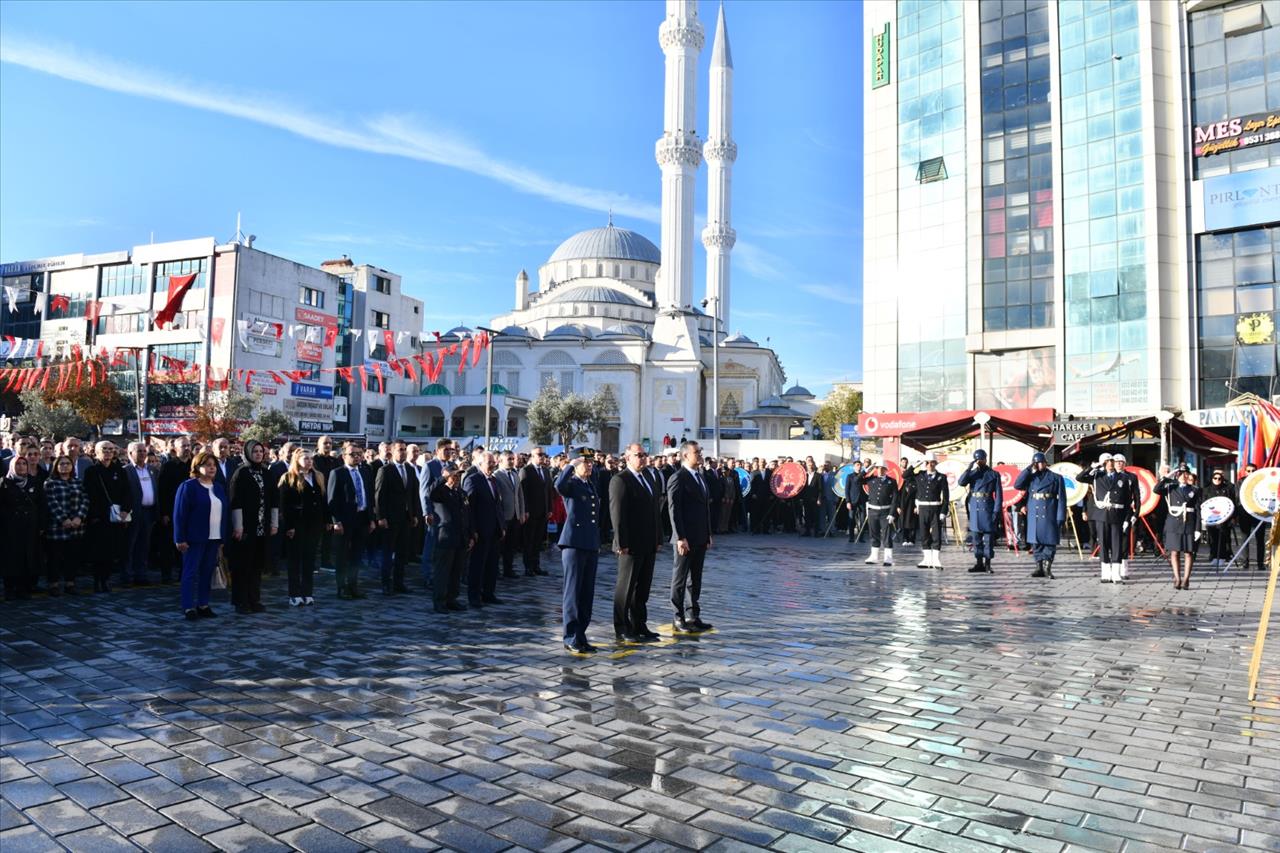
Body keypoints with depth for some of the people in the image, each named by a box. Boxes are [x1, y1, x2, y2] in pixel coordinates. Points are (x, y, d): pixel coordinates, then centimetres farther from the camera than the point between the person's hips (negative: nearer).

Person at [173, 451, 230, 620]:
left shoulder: (219, 488, 14)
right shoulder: (188, 487, -5)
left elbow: (225, 513, 14)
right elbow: (179, 514, -9)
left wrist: (223, 538, 10)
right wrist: (180, 539, -13)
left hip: (214, 538, 6)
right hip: (195, 538, -6)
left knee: (207, 572, 9)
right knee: (191, 572, 0)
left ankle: (203, 605, 17)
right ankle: (188, 607, 4)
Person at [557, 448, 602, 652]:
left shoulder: (591, 485, 18)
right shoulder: (571, 484, -5)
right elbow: (559, 485, -31)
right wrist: (571, 465, -20)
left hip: (591, 545, 8)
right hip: (574, 543, -8)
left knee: (587, 593, 10)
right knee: (573, 591, -3)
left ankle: (580, 634, 18)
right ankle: (571, 638, 2)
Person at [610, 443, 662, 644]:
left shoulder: (648, 480, 17)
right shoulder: (620, 481, -10)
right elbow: (617, 514, -15)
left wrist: (658, 539, 13)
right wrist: (622, 543, -19)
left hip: (649, 545, 8)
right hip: (631, 546, -8)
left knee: (643, 588, 13)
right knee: (626, 588, 2)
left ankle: (639, 626, 23)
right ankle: (622, 629, 12)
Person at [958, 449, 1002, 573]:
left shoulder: (994, 474, 4)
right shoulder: (972, 473, 12)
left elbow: (998, 494, -1)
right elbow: (960, 482, -7)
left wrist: (996, 511, -9)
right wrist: (969, 468, -12)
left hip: (988, 508, -3)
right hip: (974, 508, 3)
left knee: (989, 538, -1)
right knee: (976, 537, 5)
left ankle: (987, 563, 5)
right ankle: (979, 563, 12)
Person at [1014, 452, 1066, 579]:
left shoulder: (1056, 478, 5)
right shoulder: (1030, 477, 14)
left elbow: (1061, 499, 0)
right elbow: (1017, 485, -3)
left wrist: (1061, 517, -8)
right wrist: (1028, 469, -2)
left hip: (1049, 515, -3)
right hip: (1034, 515, 3)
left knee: (1050, 542, -3)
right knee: (1036, 542, 5)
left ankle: (1048, 568, 3)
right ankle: (1039, 568, 11)